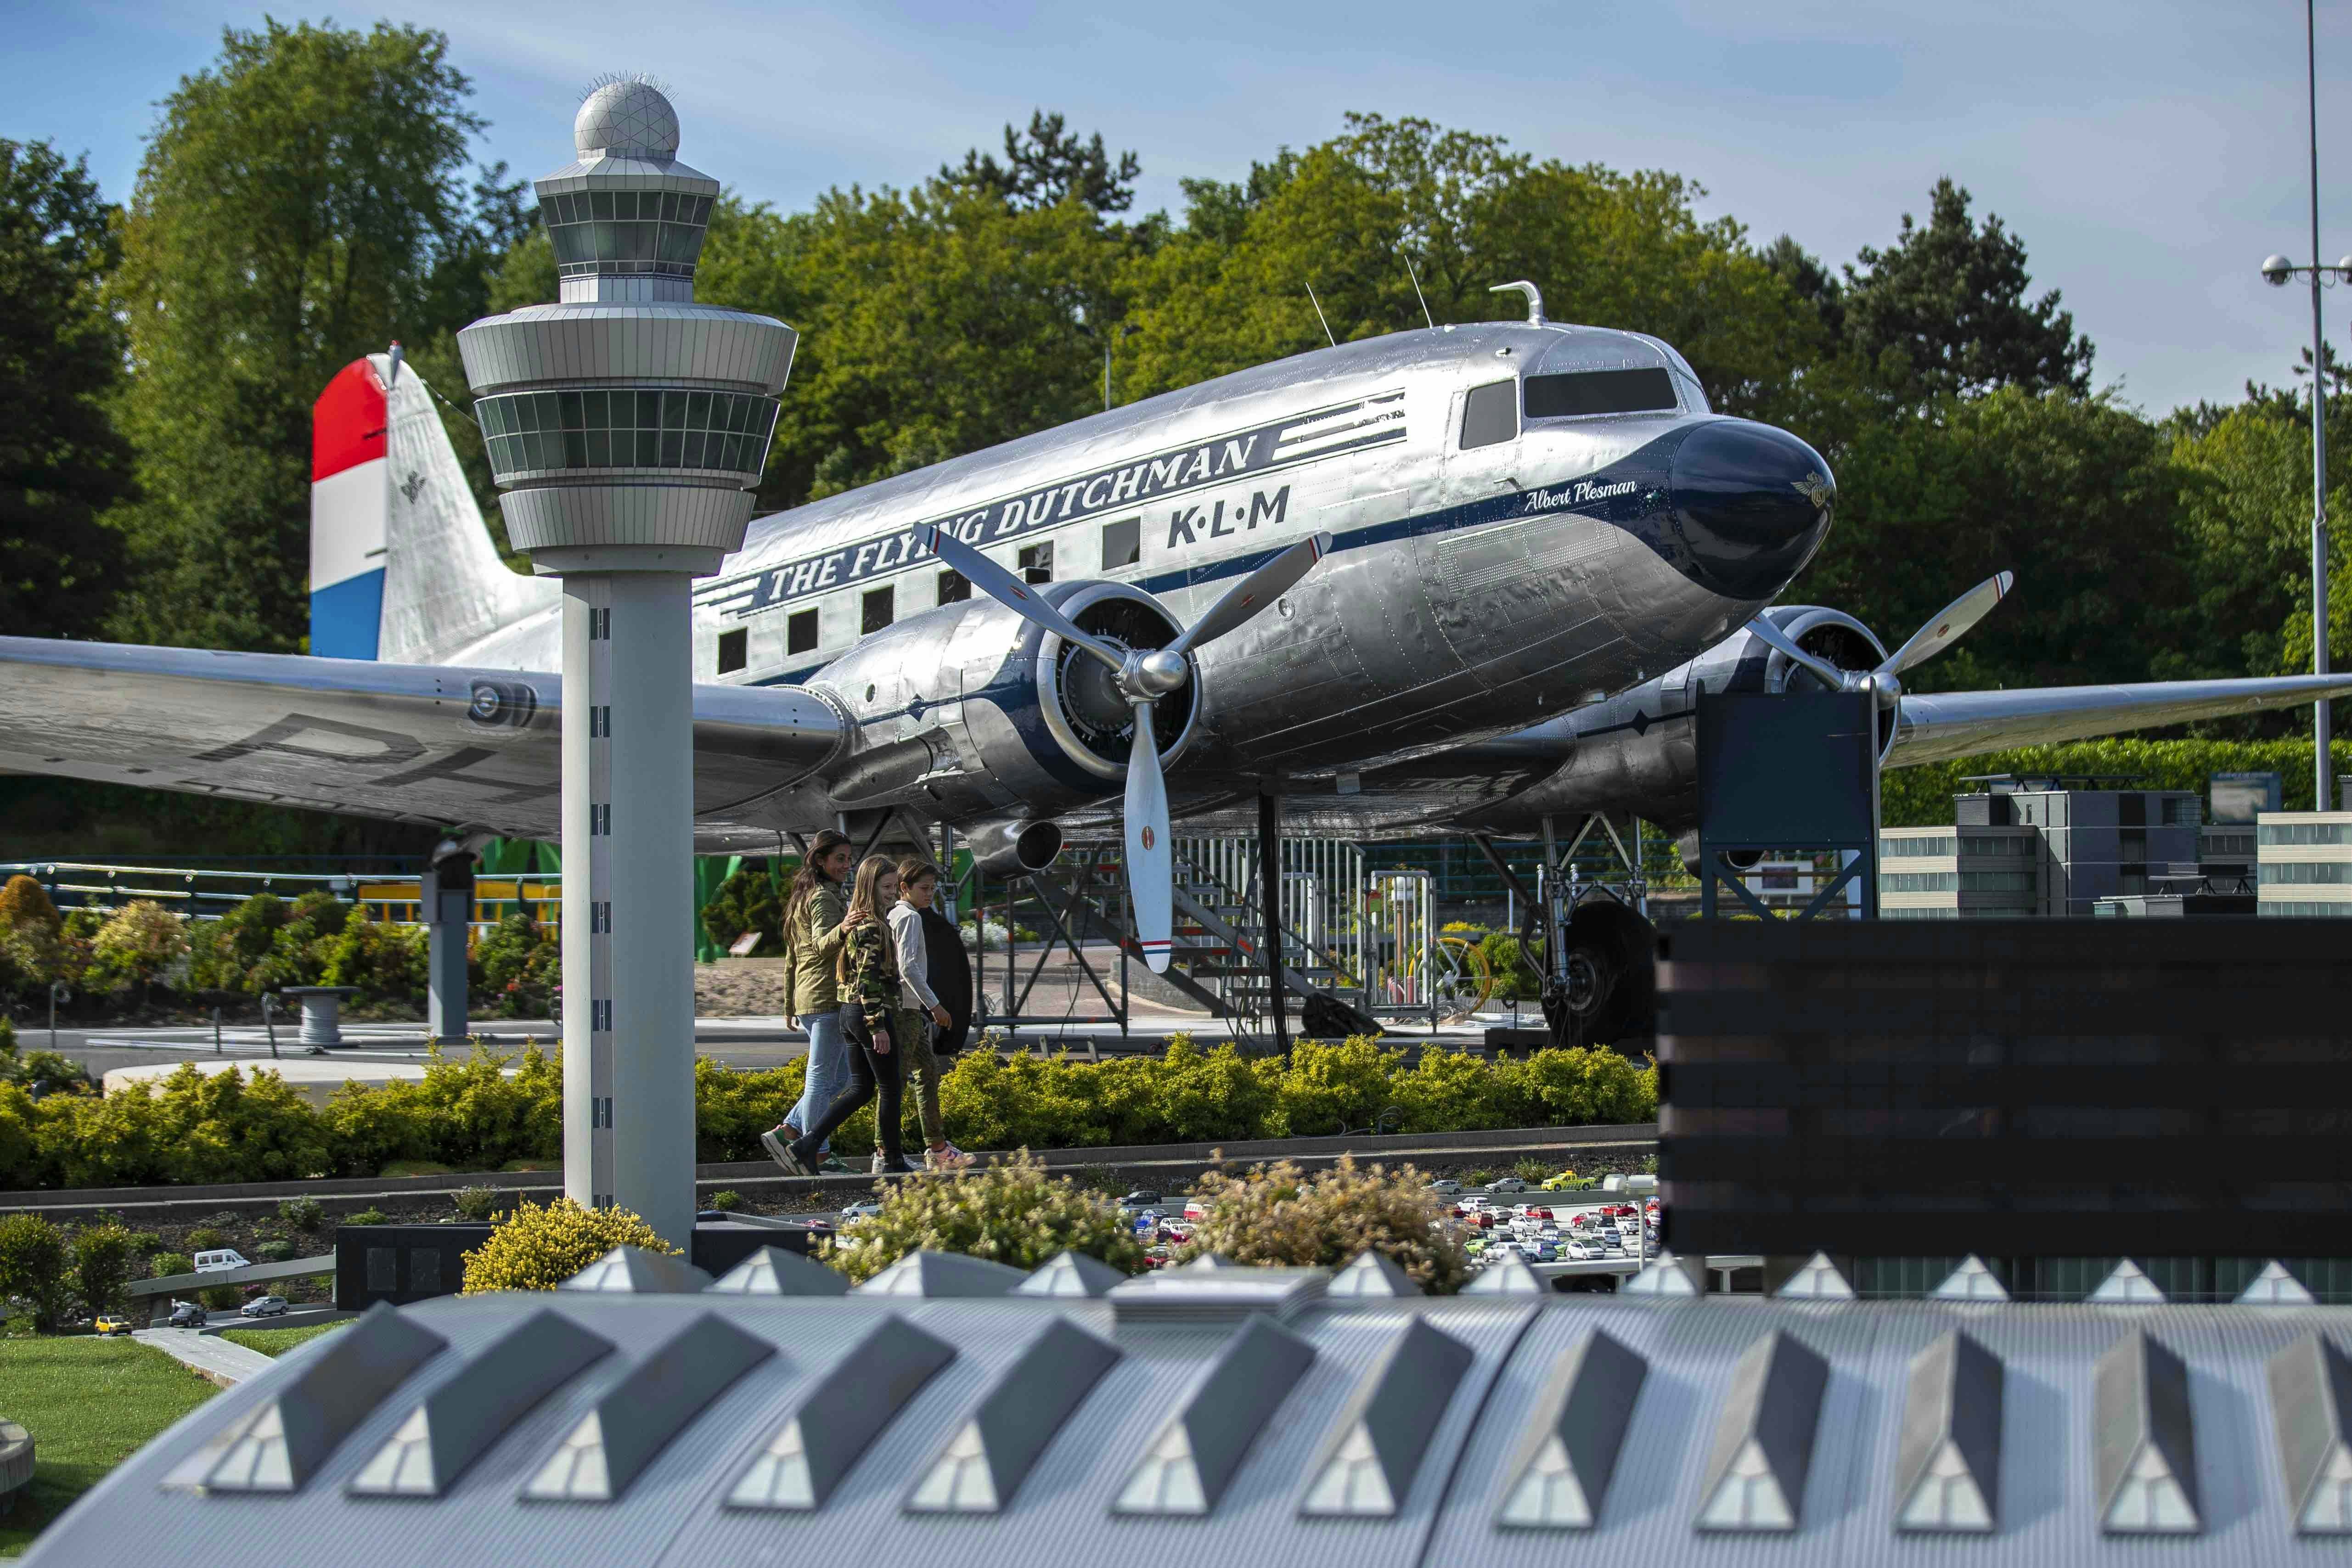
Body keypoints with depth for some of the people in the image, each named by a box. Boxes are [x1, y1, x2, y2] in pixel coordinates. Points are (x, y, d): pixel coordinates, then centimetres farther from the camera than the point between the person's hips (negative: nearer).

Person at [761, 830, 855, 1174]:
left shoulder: (803, 898, 19)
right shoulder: (824, 898, -11)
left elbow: (791, 957, 23)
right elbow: (822, 944, -28)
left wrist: (789, 1005, 26)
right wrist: (843, 931, -49)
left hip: (807, 999, 10)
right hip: (829, 997, -10)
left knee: (840, 1076, 14)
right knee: (823, 1078, -6)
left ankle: (786, 1132, 9)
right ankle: (817, 1154, -4)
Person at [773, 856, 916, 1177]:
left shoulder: (855, 922, 14)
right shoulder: (872, 927, -16)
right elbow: (868, 979, -21)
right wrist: (878, 1026, -22)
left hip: (850, 1013, 10)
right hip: (870, 1013, -10)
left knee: (860, 1088, 11)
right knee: (889, 1087, 2)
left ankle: (804, 1147, 4)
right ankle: (893, 1162, 10)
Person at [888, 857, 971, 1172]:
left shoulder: (893, 916, 17)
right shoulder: (910, 918, -12)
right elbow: (909, 967, -21)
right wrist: (934, 1005, -19)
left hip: (902, 1008, 10)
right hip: (906, 1007, -10)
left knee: (928, 1071, 14)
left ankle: (938, 1149, 17)